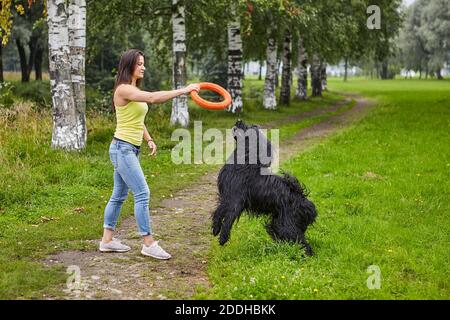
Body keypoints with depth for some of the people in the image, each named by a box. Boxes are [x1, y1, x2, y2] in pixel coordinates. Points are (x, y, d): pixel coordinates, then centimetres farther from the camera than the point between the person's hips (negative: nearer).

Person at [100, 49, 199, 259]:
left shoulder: (134, 90, 15)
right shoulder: (123, 89, -15)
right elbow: (153, 98, -29)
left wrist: (149, 139, 7)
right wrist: (182, 91, -29)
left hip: (131, 149, 10)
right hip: (122, 148, -10)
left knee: (119, 194, 13)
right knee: (142, 193, -12)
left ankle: (107, 240, 21)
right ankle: (149, 243, -8)